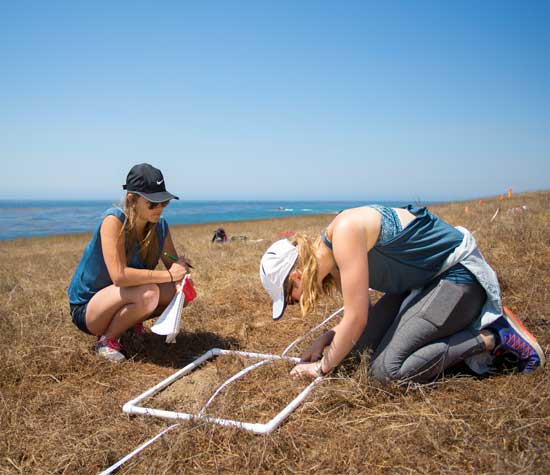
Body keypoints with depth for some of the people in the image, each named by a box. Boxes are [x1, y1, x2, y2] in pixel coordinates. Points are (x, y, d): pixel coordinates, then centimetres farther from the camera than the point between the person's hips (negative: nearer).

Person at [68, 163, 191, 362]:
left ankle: (131, 321, 9)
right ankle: (107, 340, -8)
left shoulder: (160, 226, -6)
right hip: (86, 308, -6)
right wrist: (168, 275, -31)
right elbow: (119, 276, -35)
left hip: (121, 301, 7)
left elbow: (174, 266, -2)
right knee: (148, 293, -33)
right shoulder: (114, 220, -25)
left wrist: (181, 274, -25)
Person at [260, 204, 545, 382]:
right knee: (363, 341, 4)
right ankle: (453, 325, 12)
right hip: (424, 279, 9)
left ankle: (492, 338, -5)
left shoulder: (345, 231, -26)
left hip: (459, 273, -9)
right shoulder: (334, 255, 2)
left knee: (386, 369, -16)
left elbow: (357, 318, -23)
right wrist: (327, 339, -2)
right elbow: (361, 313, 12)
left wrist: (323, 366, -10)